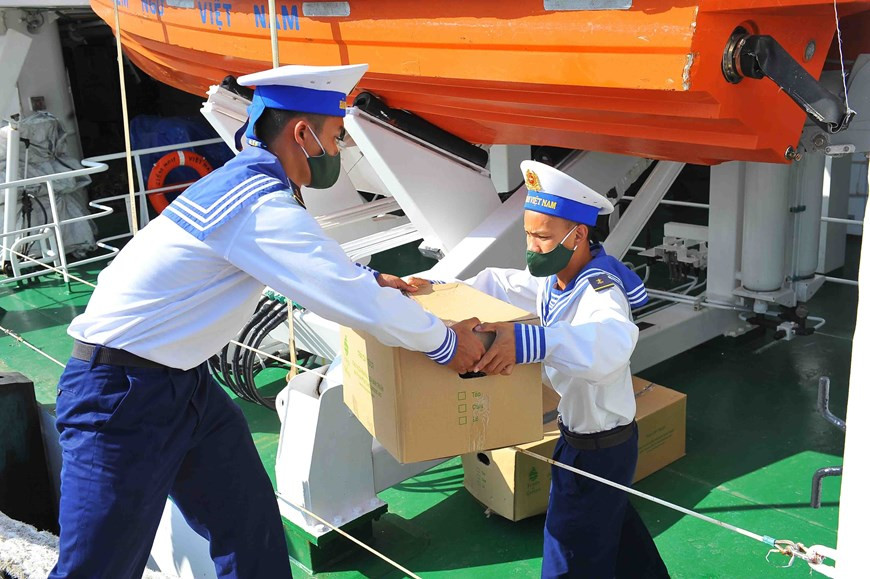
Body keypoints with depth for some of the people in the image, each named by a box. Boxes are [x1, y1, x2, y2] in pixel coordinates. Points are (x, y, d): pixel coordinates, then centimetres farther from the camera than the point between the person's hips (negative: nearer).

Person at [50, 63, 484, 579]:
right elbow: (356, 303, -24)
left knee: (251, 533, 10)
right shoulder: (263, 206, -23)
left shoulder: (242, 181, 8)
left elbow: (305, 261, 29)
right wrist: (445, 342, -10)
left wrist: (370, 278, 29)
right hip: (123, 394, -10)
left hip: (183, 381, 10)